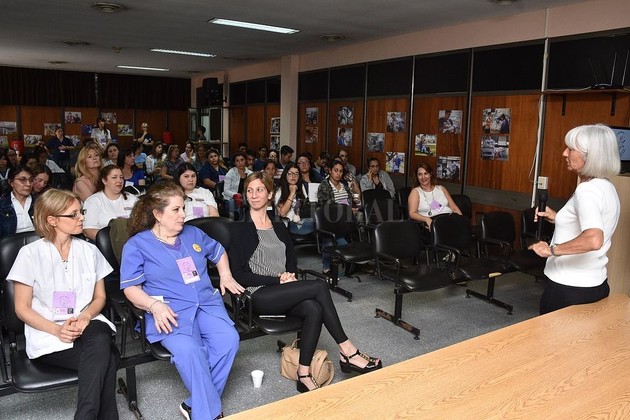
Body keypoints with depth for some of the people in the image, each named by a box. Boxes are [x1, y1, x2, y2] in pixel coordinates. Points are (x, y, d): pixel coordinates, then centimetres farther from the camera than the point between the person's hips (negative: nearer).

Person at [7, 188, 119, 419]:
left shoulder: (89, 250, 7)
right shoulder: (31, 253, -4)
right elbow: (22, 309, -2)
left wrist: (85, 317, -11)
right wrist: (57, 330, -18)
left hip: (87, 327, 3)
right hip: (48, 336, -3)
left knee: (101, 341, -35)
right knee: (106, 360, -30)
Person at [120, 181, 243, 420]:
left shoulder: (193, 233, 18)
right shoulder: (136, 245, 3)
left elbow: (218, 252, 34)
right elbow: (131, 288, -3)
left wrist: (226, 275, 18)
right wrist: (155, 305, -20)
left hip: (207, 303, 4)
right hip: (171, 312, -4)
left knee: (228, 339, -26)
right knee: (188, 350, -35)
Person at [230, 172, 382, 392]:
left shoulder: (278, 227, 17)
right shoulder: (241, 229, -1)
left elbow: (292, 260, 20)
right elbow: (239, 274, -8)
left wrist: (290, 275, -3)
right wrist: (278, 279, -13)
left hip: (283, 293, 5)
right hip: (258, 296, -5)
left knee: (314, 309, -29)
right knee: (319, 286, -24)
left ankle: (303, 374, -23)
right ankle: (347, 352, -15)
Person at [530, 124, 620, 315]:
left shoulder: (587, 190, -22)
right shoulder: (605, 187, 8)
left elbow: (593, 240, -38)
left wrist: (552, 249, -28)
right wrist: (558, 218, 17)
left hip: (569, 288, -10)